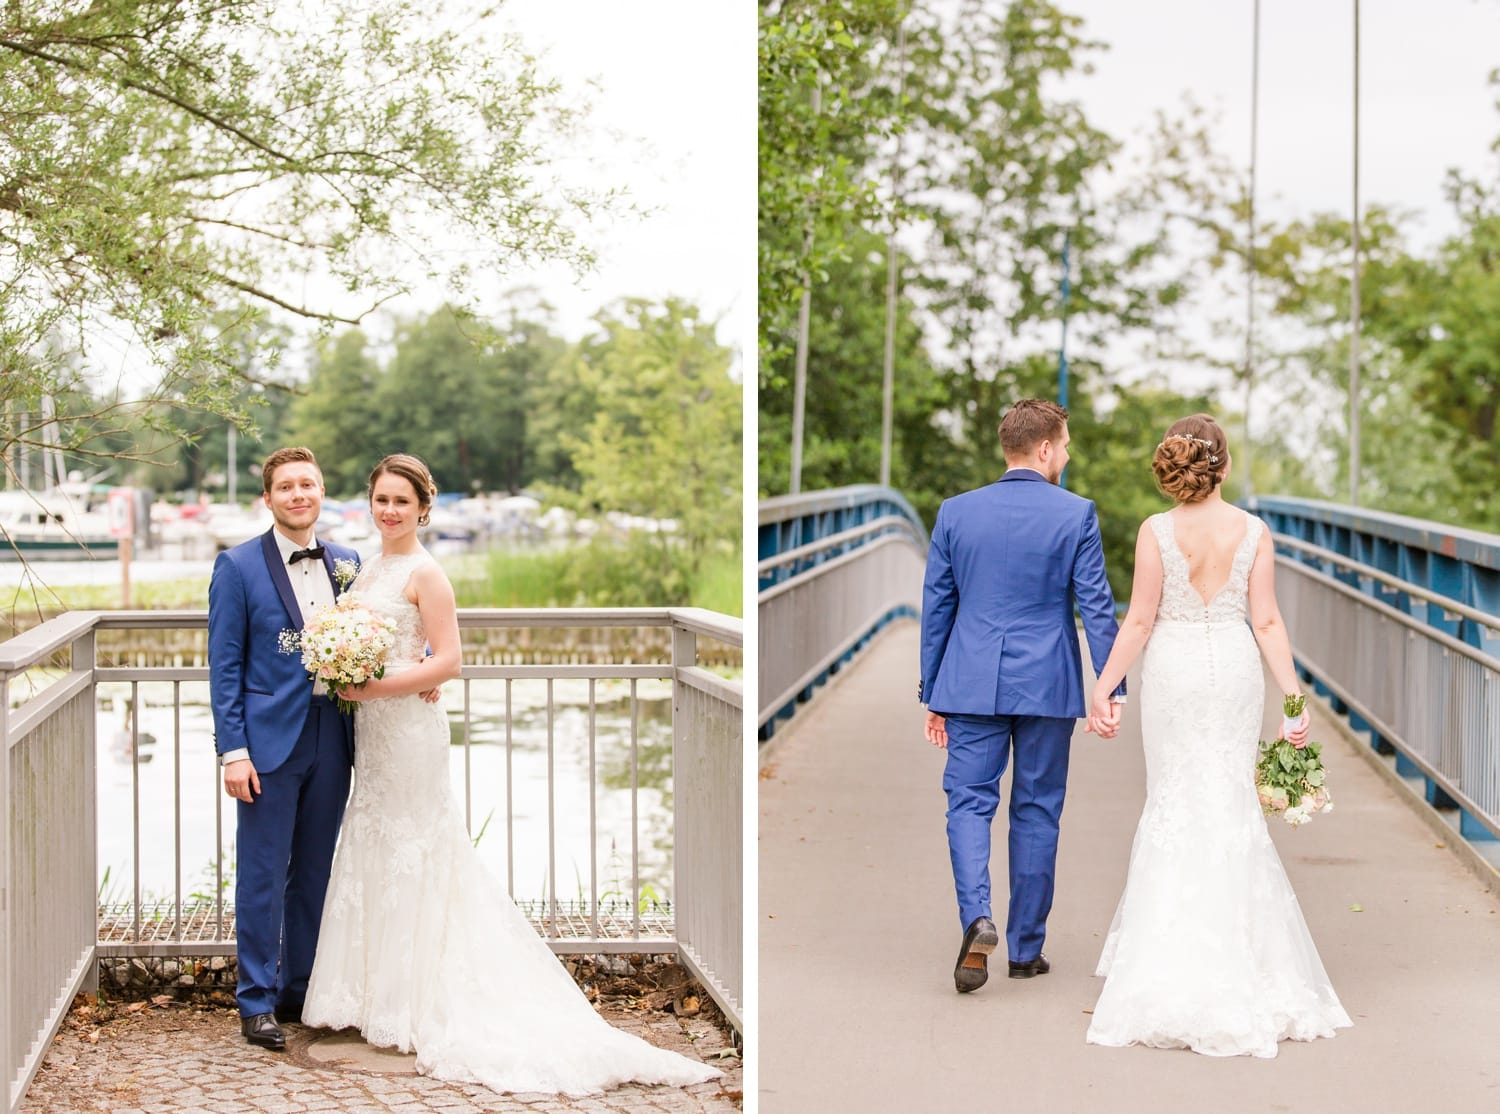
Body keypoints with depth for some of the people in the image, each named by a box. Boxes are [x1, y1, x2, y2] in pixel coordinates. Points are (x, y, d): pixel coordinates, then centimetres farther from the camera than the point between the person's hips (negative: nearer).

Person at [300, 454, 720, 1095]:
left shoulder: (423, 573, -12)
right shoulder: (370, 567, 12)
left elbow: (447, 662, -18)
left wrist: (373, 688, -19)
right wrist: (344, 678, 6)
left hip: (407, 727, -8)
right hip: (372, 728, 8)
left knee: (407, 857, -2)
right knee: (375, 856, 13)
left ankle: (413, 1004, 8)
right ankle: (383, 994, 22)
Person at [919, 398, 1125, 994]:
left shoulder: (956, 511, 2)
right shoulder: (1076, 514, -4)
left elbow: (936, 607, 6)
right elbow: (1097, 606, -7)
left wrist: (933, 696, 12)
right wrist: (1112, 689, -5)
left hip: (971, 685, 1)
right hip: (1047, 686, -1)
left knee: (969, 802, 4)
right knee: (1036, 811, 9)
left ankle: (977, 917, -19)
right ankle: (1025, 948, 15)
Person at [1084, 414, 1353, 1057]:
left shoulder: (1156, 532, -8)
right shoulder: (1254, 532, -3)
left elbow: (1139, 621, -8)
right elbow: (1267, 622, -4)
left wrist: (1104, 685, 0)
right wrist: (1294, 697, 0)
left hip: (1173, 671, -1)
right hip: (1235, 668, 1)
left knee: (1173, 800, 8)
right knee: (1231, 800, 8)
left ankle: (1172, 953, 8)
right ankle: (1232, 950, 11)